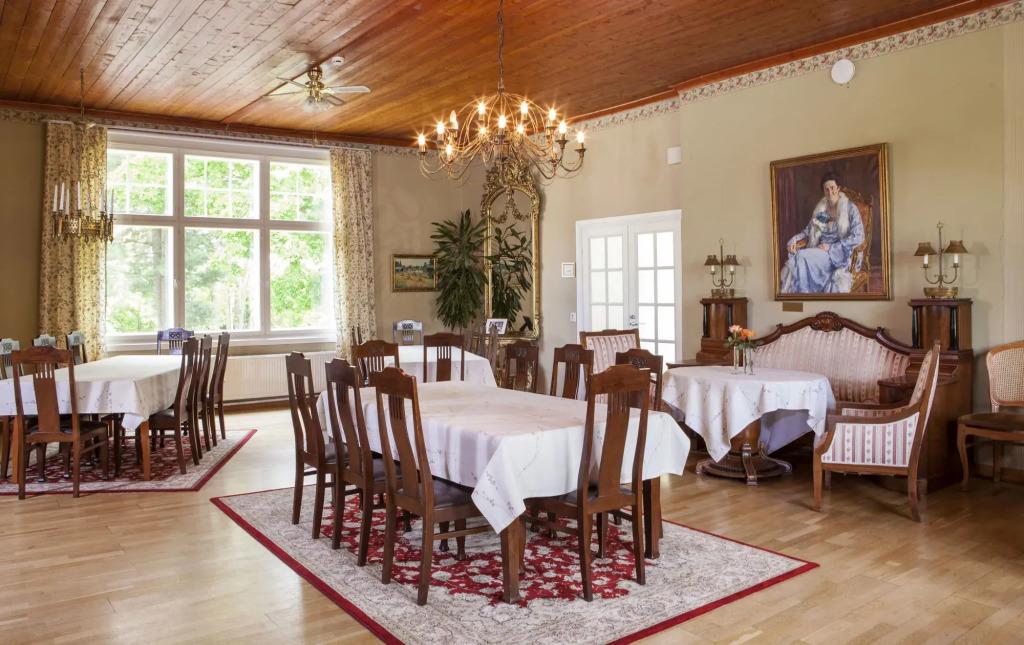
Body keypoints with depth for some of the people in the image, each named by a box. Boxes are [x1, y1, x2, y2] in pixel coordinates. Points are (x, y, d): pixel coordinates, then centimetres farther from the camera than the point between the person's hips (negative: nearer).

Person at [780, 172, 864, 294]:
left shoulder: (850, 208, 0)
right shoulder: (820, 209, 15)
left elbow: (858, 237, -9)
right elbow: (808, 230, 17)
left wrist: (831, 247, -15)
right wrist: (794, 240, -5)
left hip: (839, 253, -4)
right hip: (820, 250, 4)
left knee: (803, 256, -32)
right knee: (795, 259, -29)